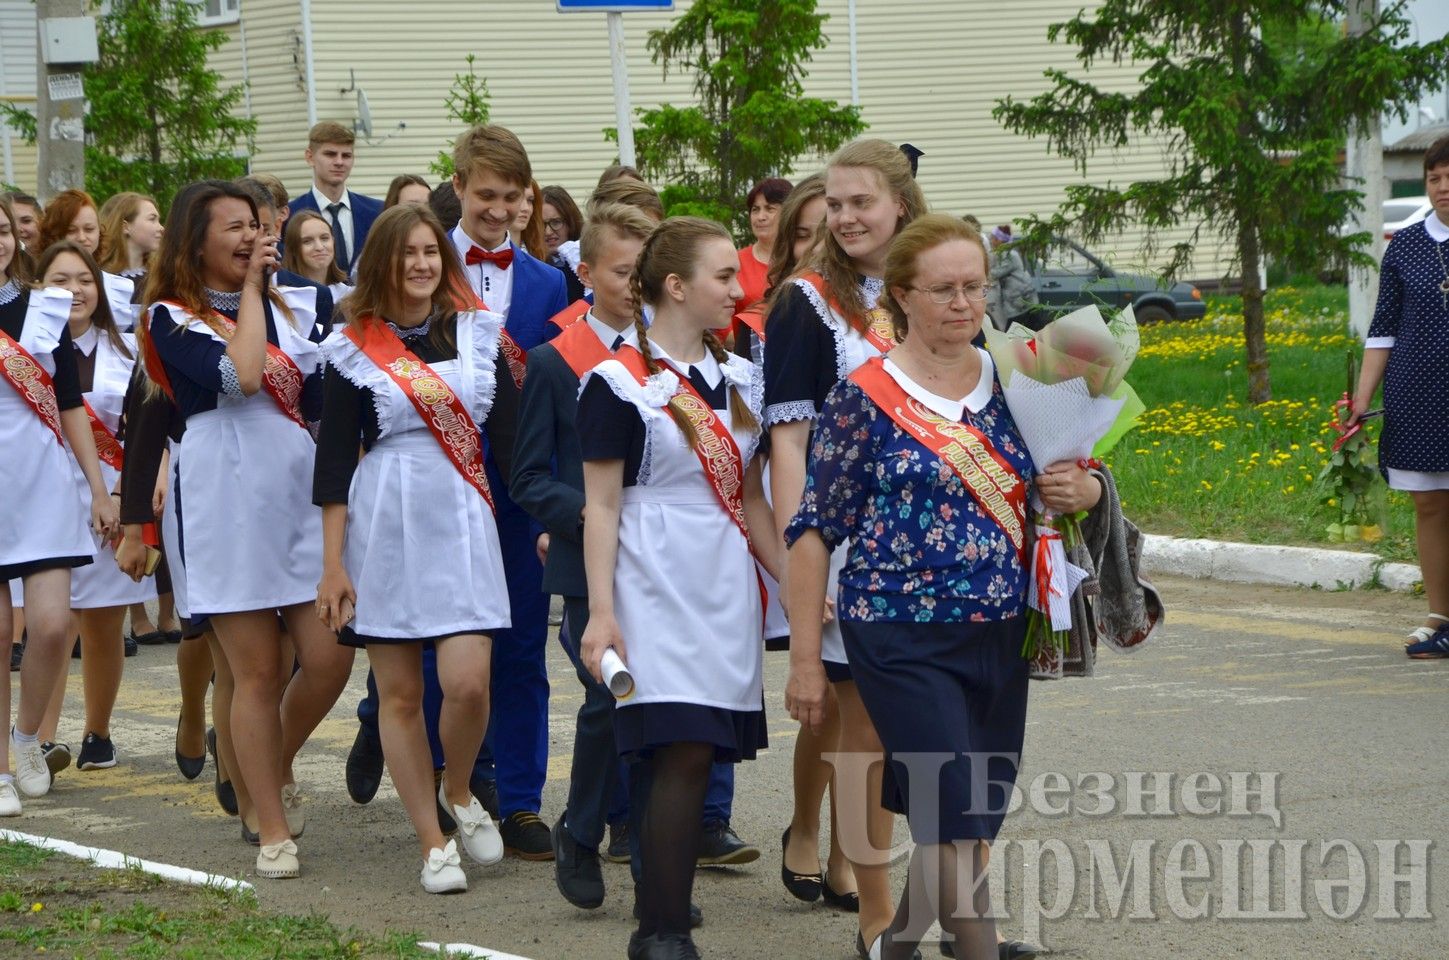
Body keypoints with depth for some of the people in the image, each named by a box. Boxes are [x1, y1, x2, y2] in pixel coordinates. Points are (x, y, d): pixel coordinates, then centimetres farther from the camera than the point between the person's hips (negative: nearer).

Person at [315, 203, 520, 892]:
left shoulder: (479, 334, 7)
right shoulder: (353, 348, 1)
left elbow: (509, 437, 9)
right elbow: (334, 460, 0)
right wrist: (332, 565, -4)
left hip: (462, 523, 1)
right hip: (382, 524, -1)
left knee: (467, 683, -12)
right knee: (400, 692, 2)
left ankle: (459, 793, 17)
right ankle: (433, 843, 12)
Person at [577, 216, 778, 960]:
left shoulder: (739, 379, 14)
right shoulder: (619, 384, -5)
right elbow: (601, 506, -6)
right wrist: (600, 613, -12)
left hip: (728, 585, 6)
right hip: (658, 583, -6)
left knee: (689, 753, 3)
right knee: (684, 750, -14)